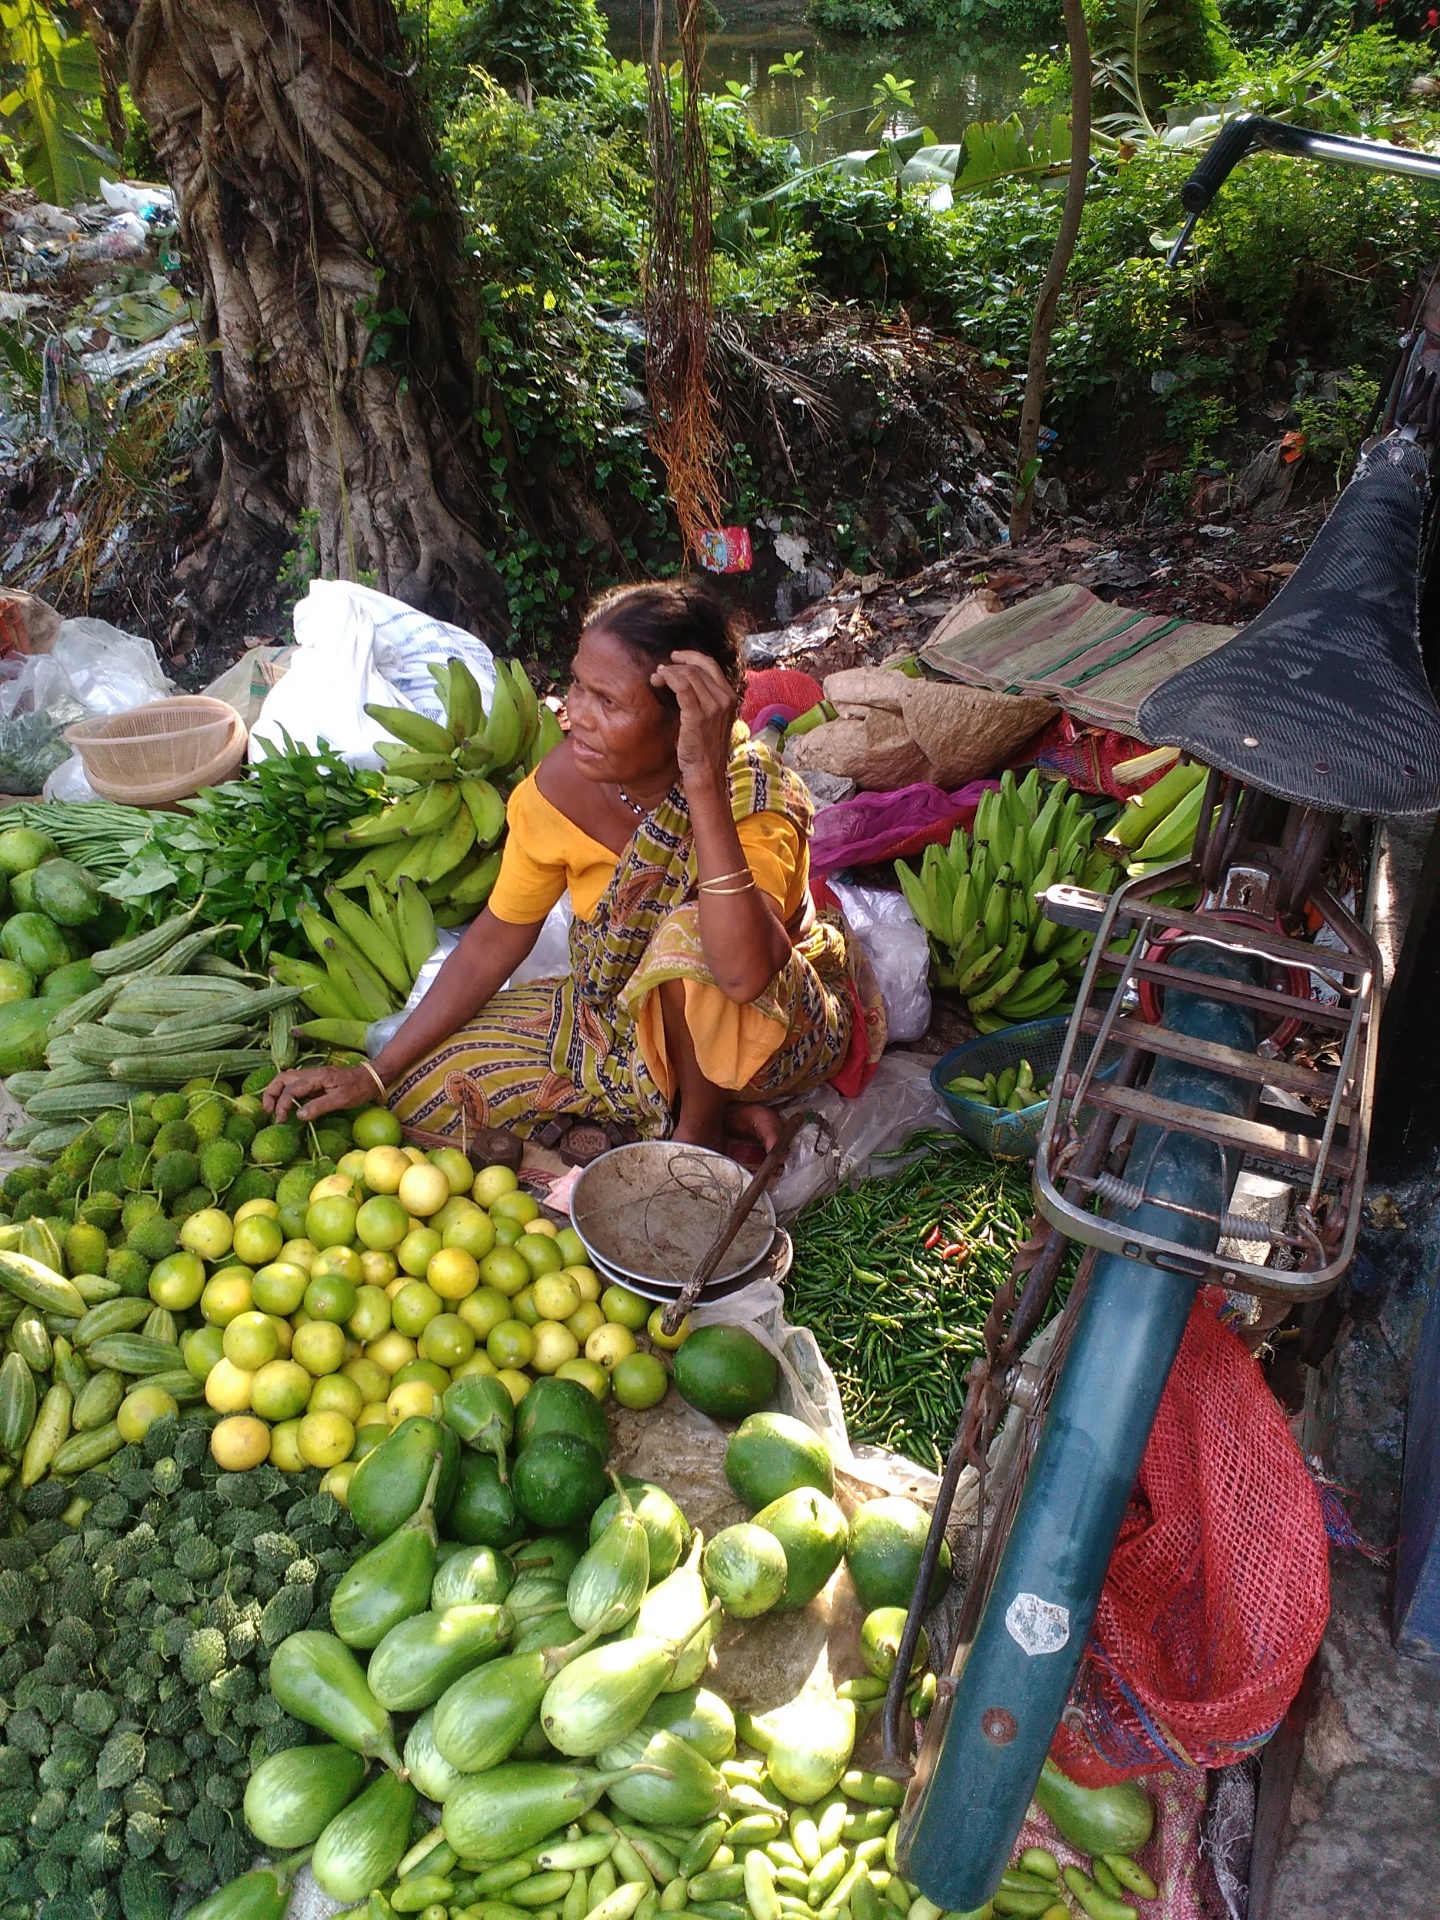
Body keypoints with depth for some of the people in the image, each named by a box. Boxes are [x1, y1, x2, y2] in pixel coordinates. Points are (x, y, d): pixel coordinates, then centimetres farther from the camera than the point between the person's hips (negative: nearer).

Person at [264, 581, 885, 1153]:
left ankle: (700, 1127, -7)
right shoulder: (564, 783, -17)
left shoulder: (754, 794, -30)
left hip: (781, 1024, -5)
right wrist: (378, 1073, -6)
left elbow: (743, 973, -49)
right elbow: (495, 942, -5)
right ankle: (709, 1098, 2)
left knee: (691, 932, -38)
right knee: (423, 1092, -3)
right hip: (625, 1011, 6)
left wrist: (703, 780, -48)